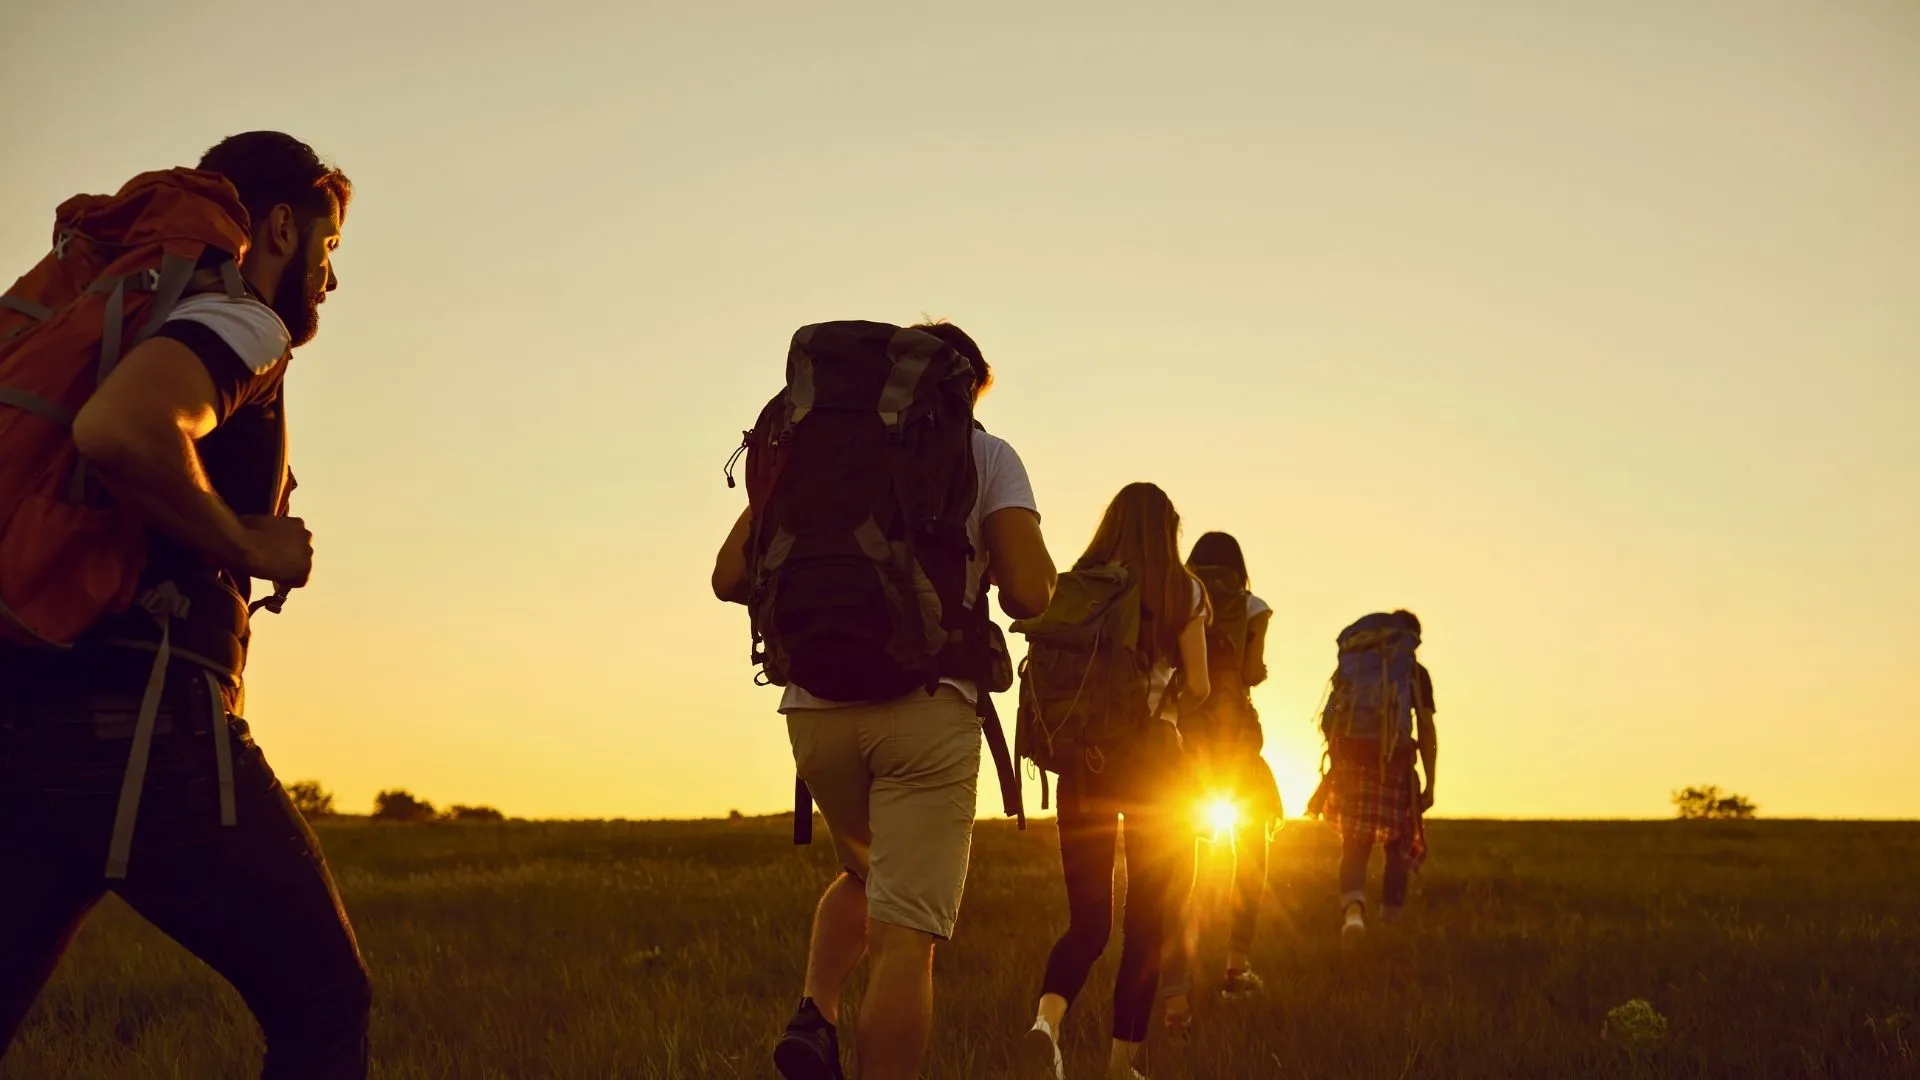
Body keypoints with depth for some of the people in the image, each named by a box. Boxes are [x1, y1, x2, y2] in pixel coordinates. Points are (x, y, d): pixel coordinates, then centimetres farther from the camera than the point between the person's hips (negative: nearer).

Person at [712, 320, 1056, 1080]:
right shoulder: (986, 455, 7)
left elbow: (731, 577, 7)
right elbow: (1028, 595, -6)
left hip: (816, 705, 4)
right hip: (927, 705, -4)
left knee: (864, 874, 28)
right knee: (905, 936, -3)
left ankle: (815, 1013, 7)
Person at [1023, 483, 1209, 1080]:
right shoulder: (1183, 591, 0)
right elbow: (1197, 687, -2)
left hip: (1082, 755, 2)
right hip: (1153, 757, -2)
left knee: (1087, 918, 7)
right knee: (1145, 919, 9)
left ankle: (1047, 1017, -20)